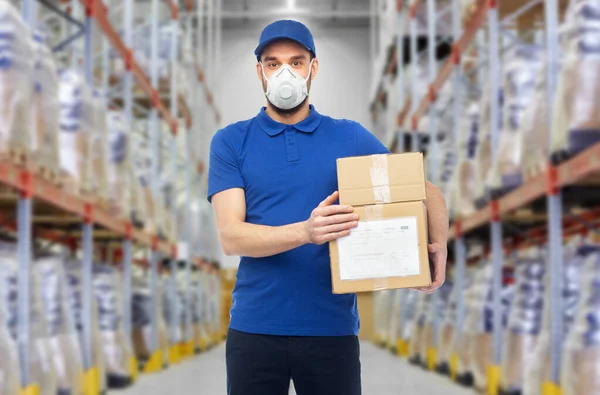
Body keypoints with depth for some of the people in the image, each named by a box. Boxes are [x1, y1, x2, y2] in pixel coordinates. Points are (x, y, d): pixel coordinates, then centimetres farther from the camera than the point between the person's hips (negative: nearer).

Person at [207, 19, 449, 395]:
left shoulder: (351, 137, 5)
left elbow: (426, 190, 9)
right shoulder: (231, 142, 2)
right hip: (255, 328, 0)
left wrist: (438, 246, -11)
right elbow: (231, 236, -9)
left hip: (333, 327, 1)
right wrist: (305, 231, -25)